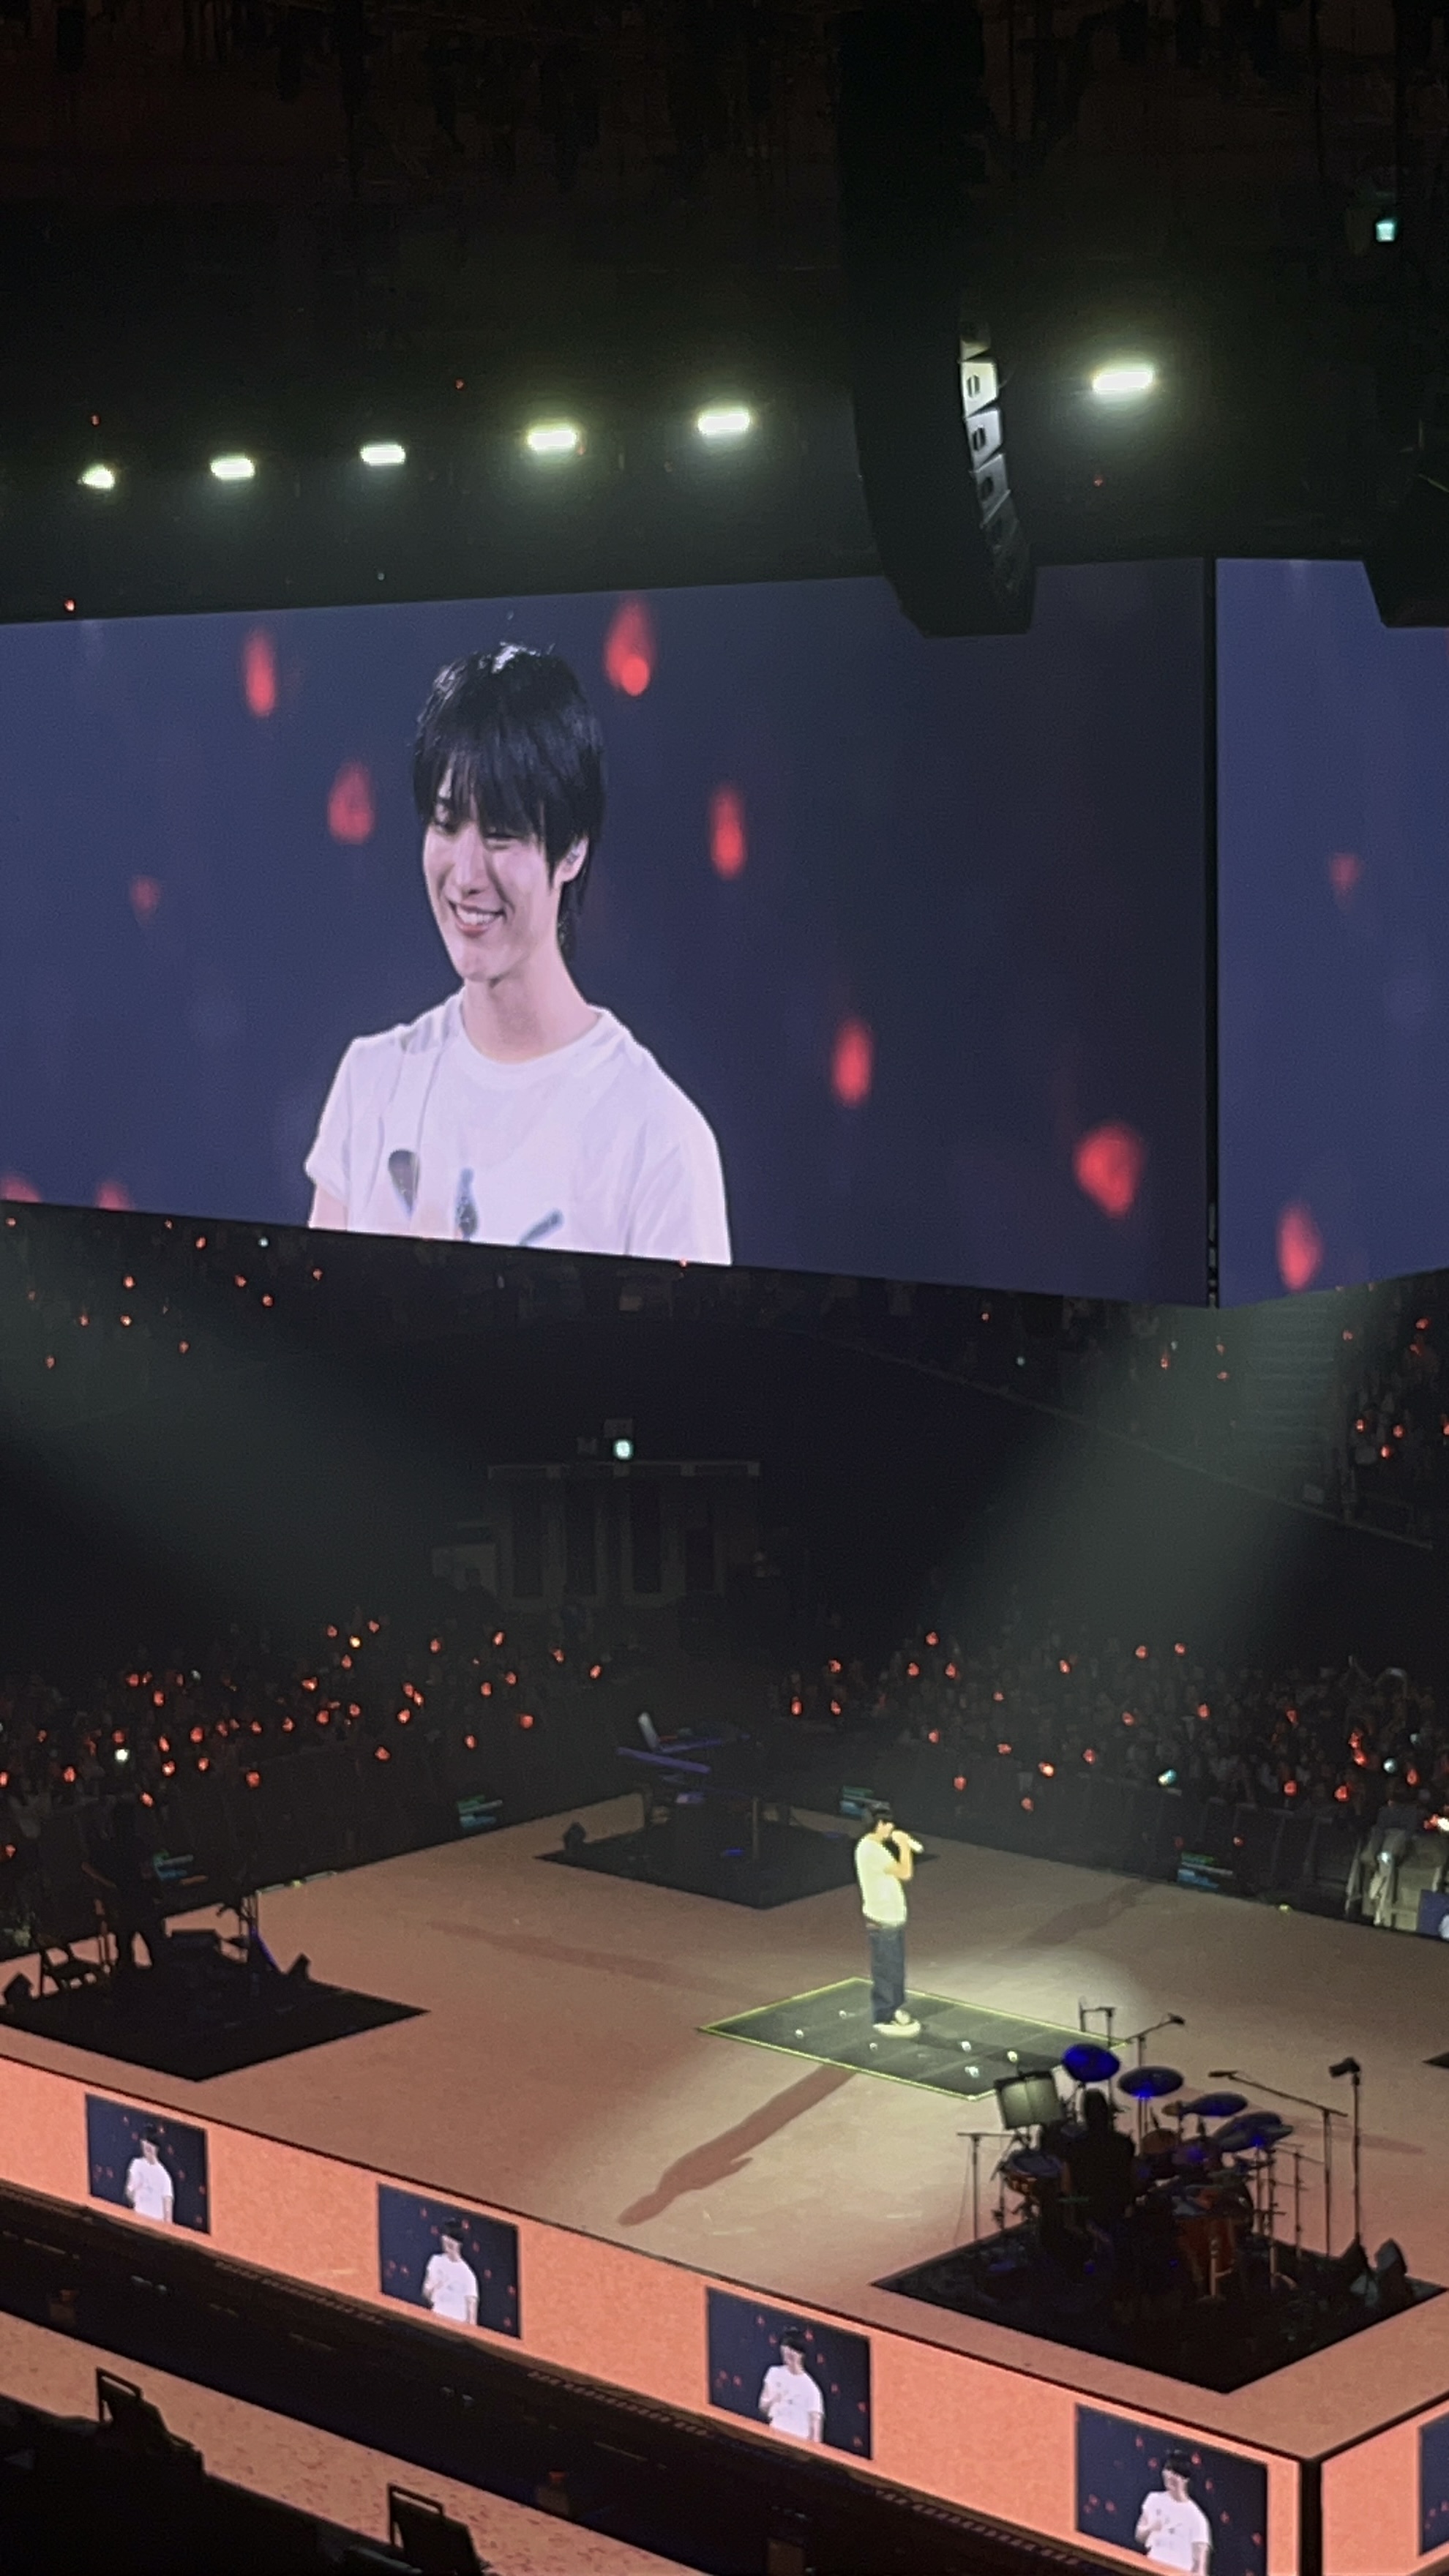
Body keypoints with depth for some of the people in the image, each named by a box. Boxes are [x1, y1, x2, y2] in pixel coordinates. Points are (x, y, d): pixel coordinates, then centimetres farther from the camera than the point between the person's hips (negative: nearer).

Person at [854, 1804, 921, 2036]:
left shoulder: (874, 1847, 8)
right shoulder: (871, 1850, -26)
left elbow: (897, 1873, 17)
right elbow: (904, 1873, -25)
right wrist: (904, 1846, -17)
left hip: (892, 1917, 10)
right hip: (882, 1921, -10)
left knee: (895, 1967, 20)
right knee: (885, 1970, 2)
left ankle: (895, 2009, 34)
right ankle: (884, 2020, 12)